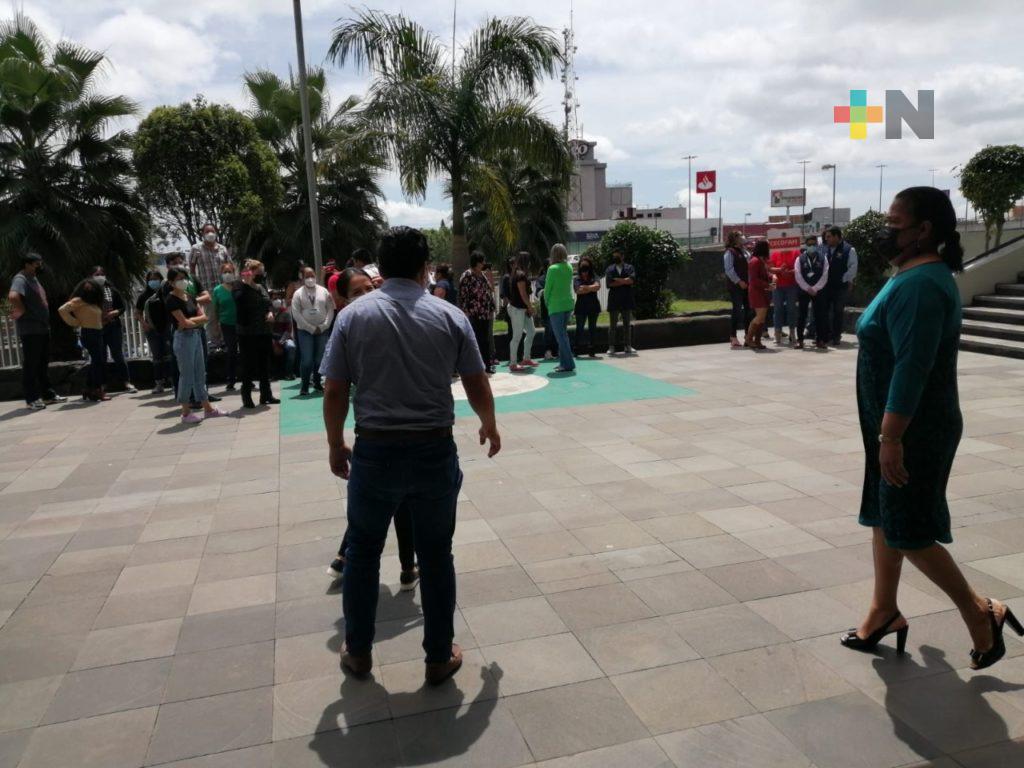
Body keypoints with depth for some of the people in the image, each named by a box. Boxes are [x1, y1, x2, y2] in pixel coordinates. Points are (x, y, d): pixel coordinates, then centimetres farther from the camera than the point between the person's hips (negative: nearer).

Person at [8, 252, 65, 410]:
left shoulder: (34, 279, 17)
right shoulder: (21, 279, -13)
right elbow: (13, 296, -34)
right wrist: (21, 311, -20)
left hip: (42, 328, 10)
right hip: (30, 330, -10)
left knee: (43, 364, 14)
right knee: (30, 365, -3)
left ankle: (48, 394, 22)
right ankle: (31, 398, 2)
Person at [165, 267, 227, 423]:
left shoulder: (190, 297, 13)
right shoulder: (171, 300, -10)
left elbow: (204, 317, 5)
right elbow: (184, 322, -18)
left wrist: (190, 320, -10)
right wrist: (197, 320, -2)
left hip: (196, 336, 8)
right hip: (184, 338, -8)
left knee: (200, 373, 12)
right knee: (187, 375, -2)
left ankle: (207, 408, 18)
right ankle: (186, 413, 6)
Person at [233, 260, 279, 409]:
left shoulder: (261, 287, 12)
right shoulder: (240, 287, -9)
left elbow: (269, 302, 19)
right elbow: (239, 301, -27)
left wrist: (270, 312, -1)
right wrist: (247, 284, -26)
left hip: (264, 332, 7)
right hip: (248, 334, -7)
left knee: (265, 364, 13)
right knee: (248, 366, -1)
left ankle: (266, 395, 24)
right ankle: (247, 398, 7)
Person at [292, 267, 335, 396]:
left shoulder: (324, 291, 5)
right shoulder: (298, 293, -1)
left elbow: (330, 310, 3)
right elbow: (296, 314, -6)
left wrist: (324, 326, -8)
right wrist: (311, 328, -10)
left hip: (322, 330, 2)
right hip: (305, 331, -2)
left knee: (320, 358, 5)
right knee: (307, 360, -7)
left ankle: (317, 383, 20)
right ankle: (304, 386, 2)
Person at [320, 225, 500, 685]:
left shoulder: (353, 315, -2)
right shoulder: (450, 316, -2)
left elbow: (334, 393, -3)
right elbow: (478, 386, 3)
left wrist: (336, 446, 12)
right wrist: (489, 426, 22)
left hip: (374, 449, 0)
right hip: (435, 449, 0)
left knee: (363, 551, 18)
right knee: (436, 556, 13)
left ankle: (358, 653, 32)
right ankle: (439, 658, 25)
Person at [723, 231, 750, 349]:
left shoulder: (743, 251, 17)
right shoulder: (729, 252, -6)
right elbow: (729, 270, -14)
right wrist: (739, 281, -19)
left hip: (745, 285, 7)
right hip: (735, 286, -7)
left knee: (747, 309, 8)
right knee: (737, 309, -7)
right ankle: (734, 338, -1)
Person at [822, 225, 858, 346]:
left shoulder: (849, 250, -6)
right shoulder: (825, 249, 7)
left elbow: (853, 267, -5)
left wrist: (845, 279, -9)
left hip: (840, 286, -4)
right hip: (826, 286, 4)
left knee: (838, 312, 2)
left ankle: (836, 337, 10)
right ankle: (827, 335, 15)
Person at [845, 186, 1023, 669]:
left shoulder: (920, 285, -21)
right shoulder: (913, 278, 12)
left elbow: (912, 368, -27)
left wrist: (892, 438, -27)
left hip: (914, 432, -10)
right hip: (896, 428, 10)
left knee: (909, 534, -1)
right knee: (884, 520, 16)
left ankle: (981, 613, 16)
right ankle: (884, 611, 28)